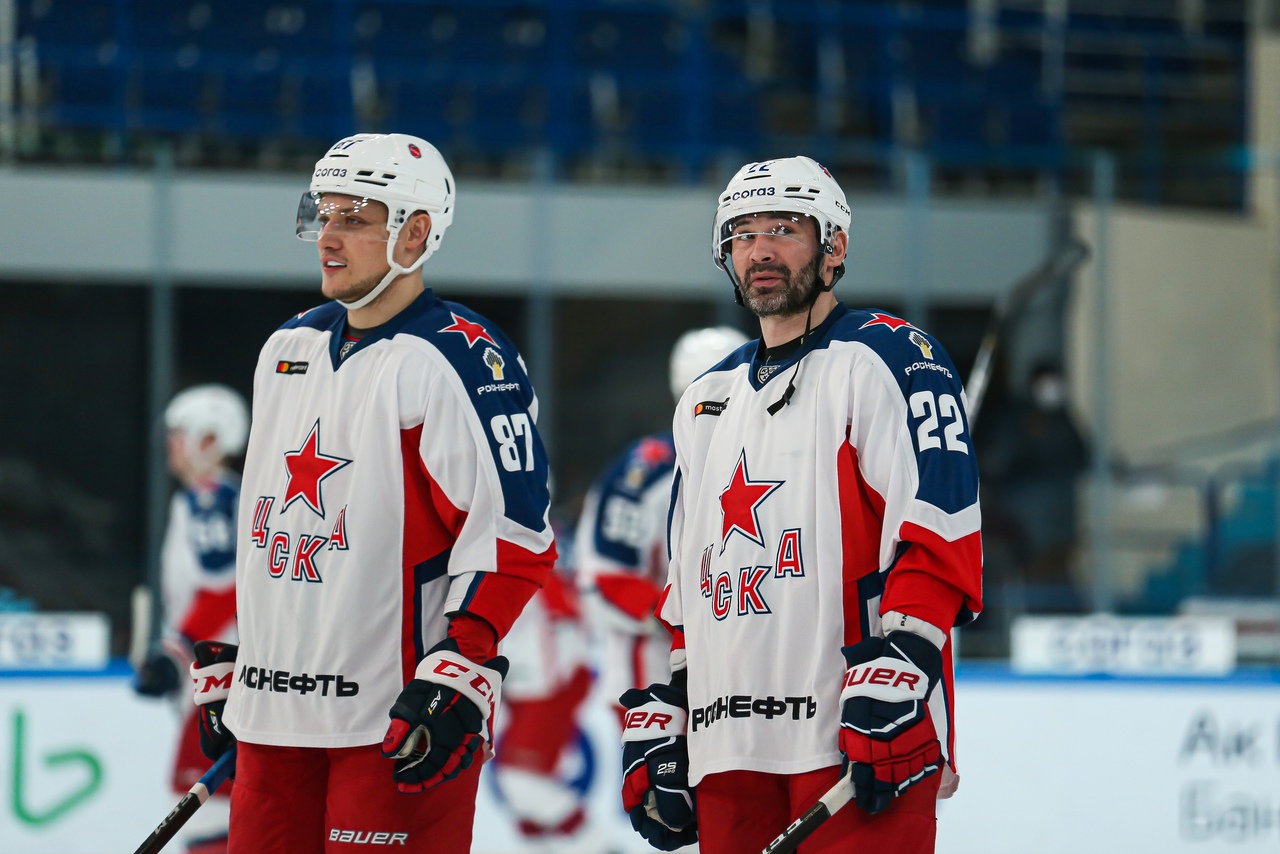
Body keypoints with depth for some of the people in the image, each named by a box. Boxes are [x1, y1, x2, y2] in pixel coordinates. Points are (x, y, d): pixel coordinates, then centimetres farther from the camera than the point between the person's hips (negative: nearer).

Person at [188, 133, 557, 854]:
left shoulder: (459, 359, -9)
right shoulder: (288, 350, 17)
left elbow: (514, 532, -15)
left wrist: (456, 682, -22)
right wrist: (228, 668, 24)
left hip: (401, 720, -7)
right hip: (272, 715, 7)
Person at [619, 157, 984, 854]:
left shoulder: (884, 361, 0)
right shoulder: (707, 401, 23)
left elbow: (940, 534, -10)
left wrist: (894, 676, -20)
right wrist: (661, 726, 19)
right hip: (728, 754, 7)